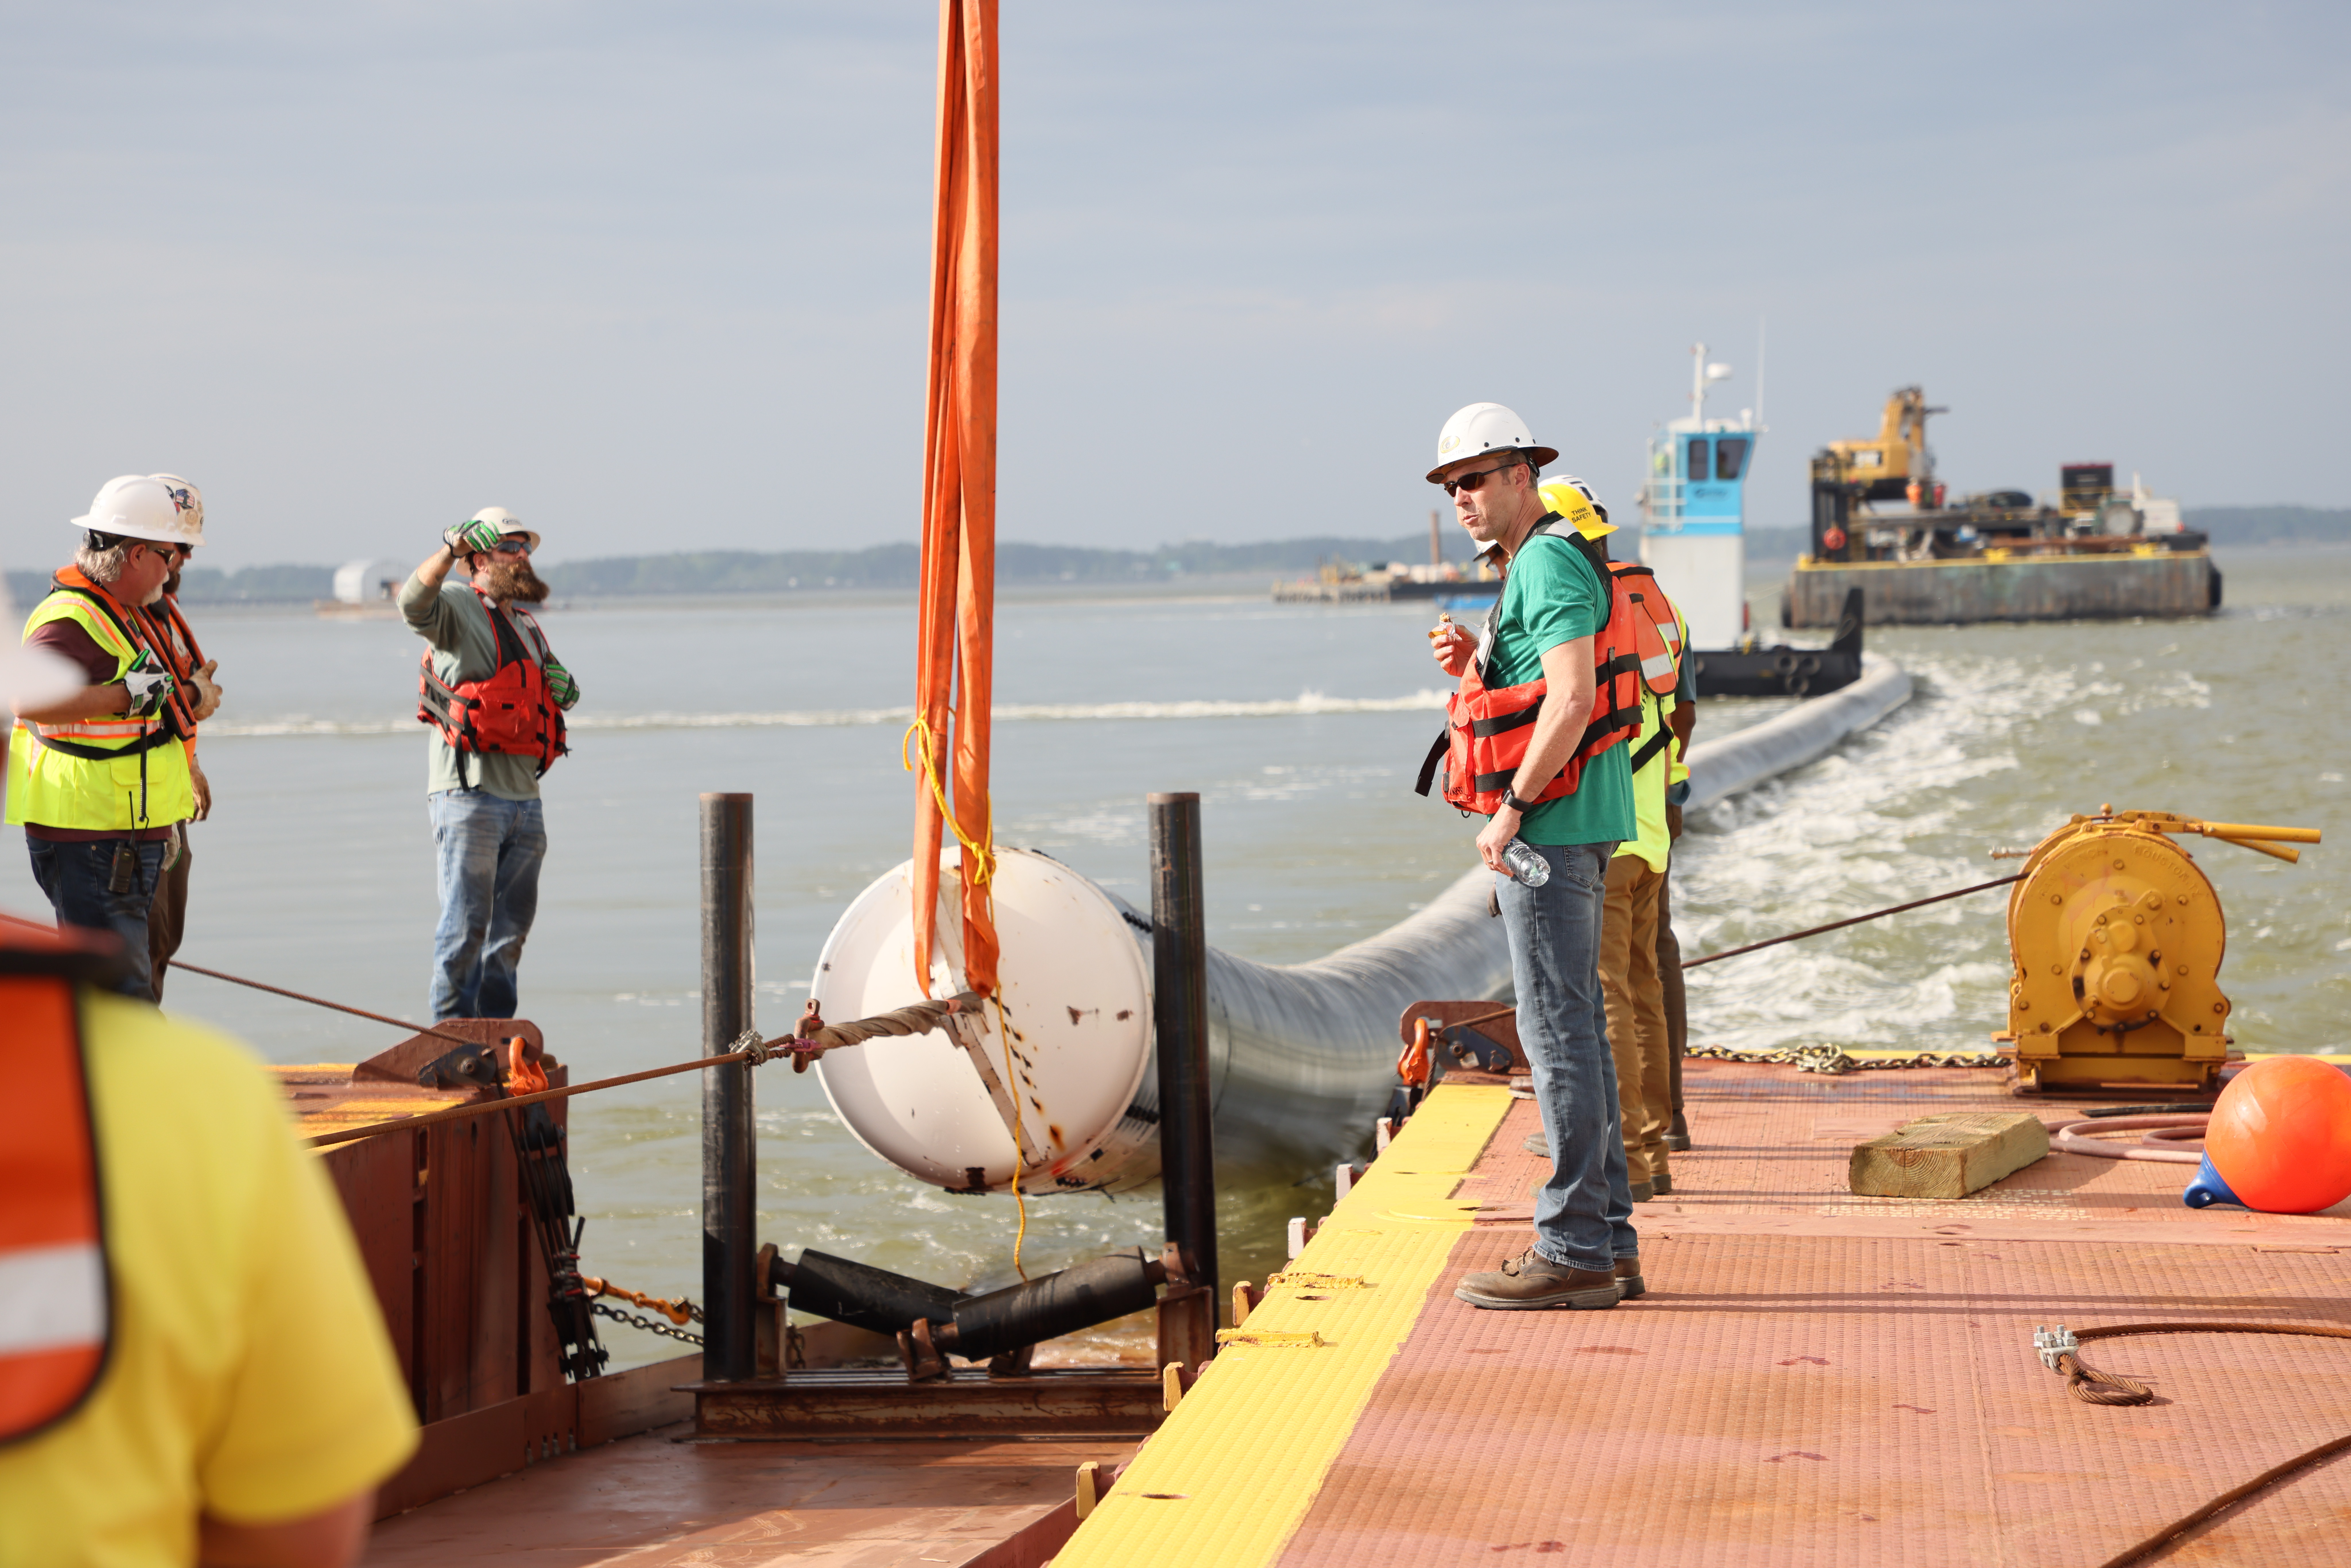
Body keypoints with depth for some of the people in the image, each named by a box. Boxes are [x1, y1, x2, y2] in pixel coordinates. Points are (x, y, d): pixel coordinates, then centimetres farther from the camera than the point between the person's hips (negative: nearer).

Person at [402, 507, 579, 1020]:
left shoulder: (526, 626, 22)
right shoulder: (457, 608, -2)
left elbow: (556, 695, 34)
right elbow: (414, 602, -25)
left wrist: (563, 687, 10)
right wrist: (450, 552, -39)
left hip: (525, 799, 8)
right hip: (469, 791, -8)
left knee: (512, 927, 10)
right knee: (467, 921, -7)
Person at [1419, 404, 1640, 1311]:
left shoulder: (1549, 565, -14)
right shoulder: (1538, 566, 19)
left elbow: (1572, 700, -24)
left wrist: (1509, 809, -21)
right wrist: (1474, 664, 9)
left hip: (1551, 824, -11)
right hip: (1569, 826, 11)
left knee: (1557, 1028, -9)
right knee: (1575, 1024, 12)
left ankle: (1574, 1253, -7)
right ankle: (1609, 1243, 16)